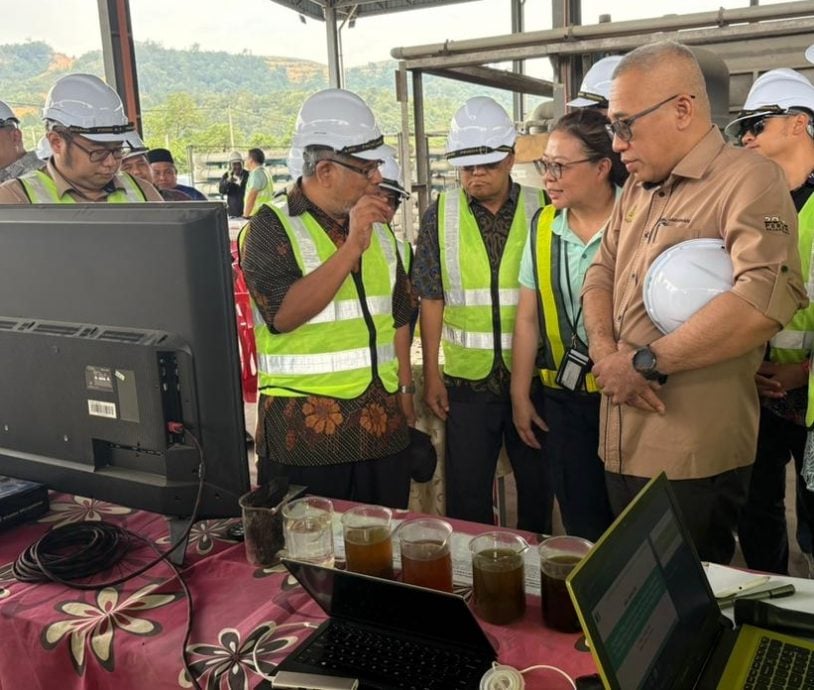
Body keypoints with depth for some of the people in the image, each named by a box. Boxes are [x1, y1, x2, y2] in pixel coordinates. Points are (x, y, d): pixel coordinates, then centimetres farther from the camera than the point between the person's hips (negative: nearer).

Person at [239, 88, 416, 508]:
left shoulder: (377, 225, 12)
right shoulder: (270, 227, -7)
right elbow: (283, 314, -21)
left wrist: (405, 389, 15)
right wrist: (352, 247, -24)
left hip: (384, 427, 6)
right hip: (305, 432, -5)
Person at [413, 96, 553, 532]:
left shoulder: (542, 211, 0)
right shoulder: (440, 216, 1)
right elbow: (431, 300, 1)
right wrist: (431, 374, -2)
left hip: (532, 374, 0)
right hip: (466, 378, 0)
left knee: (538, 488, 14)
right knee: (467, 495, 8)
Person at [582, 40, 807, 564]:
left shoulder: (747, 179, -12)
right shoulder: (636, 191, 14)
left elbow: (766, 299, -26)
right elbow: (601, 274, 16)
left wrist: (647, 362, -19)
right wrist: (604, 350, -5)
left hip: (692, 459, -7)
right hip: (621, 447, 7)